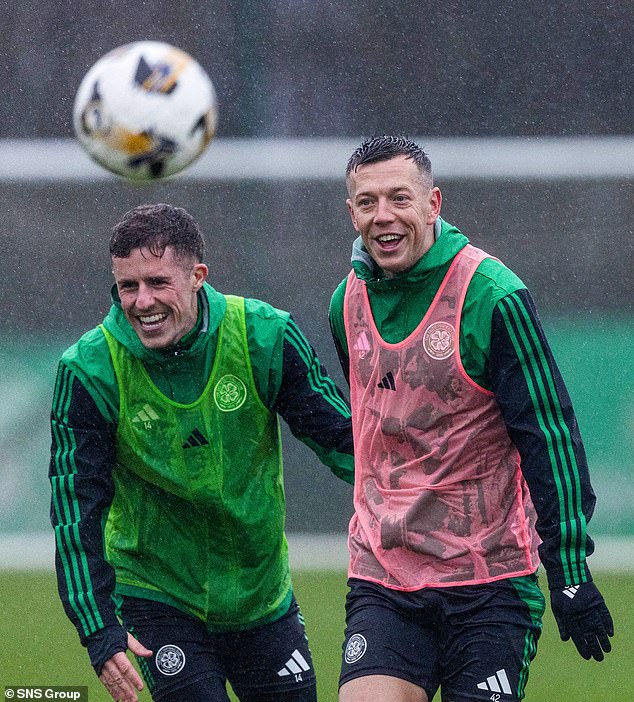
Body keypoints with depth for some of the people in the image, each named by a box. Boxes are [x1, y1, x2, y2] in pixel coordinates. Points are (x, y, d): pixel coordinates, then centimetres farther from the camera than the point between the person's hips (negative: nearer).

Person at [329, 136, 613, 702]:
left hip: (491, 582, -4)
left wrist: (570, 573, -13)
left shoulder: (493, 297, -11)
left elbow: (551, 437, -10)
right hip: (381, 582, 4)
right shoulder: (348, 301, 7)